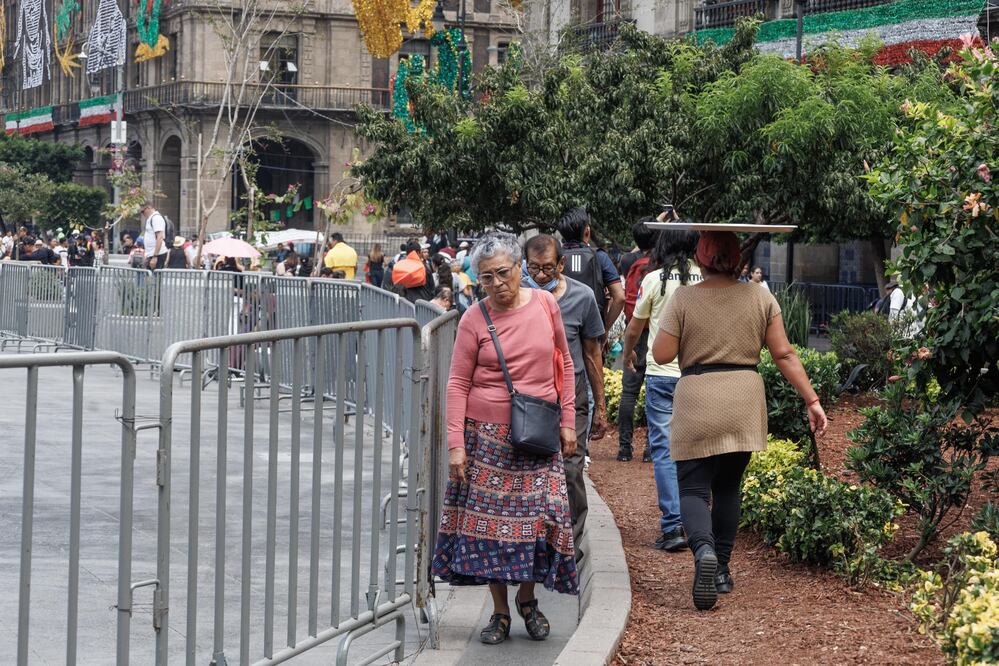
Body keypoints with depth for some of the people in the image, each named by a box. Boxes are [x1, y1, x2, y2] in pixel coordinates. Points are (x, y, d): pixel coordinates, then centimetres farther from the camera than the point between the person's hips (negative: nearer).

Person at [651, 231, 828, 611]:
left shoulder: (683, 299, -5)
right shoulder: (760, 298, 3)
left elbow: (661, 355, -6)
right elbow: (784, 355, 1)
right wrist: (812, 401, 4)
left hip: (697, 404, -3)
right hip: (744, 406, 3)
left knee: (693, 488, 2)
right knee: (728, 487, 17)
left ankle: (703, 548, -27)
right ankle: (721, 571, 21)